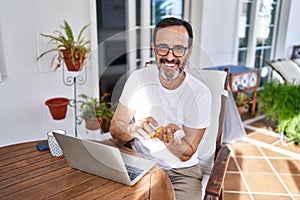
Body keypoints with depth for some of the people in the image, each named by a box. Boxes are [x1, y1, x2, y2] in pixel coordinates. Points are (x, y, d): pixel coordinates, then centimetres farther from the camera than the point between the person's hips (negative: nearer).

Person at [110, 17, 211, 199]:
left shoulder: (200, 94, -14)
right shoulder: (138, 78, -7)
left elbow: (186, 155, -9)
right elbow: (115, 128, -4)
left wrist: (171, 140, -31)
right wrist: (132, 129, -27)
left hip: (182, 172, -1)